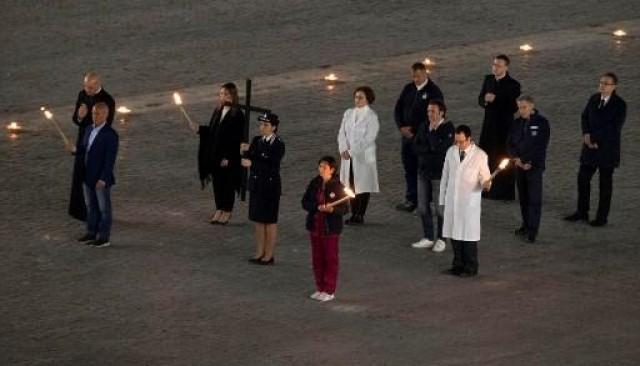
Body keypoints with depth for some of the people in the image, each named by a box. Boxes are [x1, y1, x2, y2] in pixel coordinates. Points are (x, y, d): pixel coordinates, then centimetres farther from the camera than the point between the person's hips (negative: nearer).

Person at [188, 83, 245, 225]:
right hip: (215, 154, 7)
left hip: (229, 159, -7)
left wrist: (228, 157, -18)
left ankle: (227, 212, 15)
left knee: (228, 184, 5)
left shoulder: (237, 115, -16)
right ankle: (219, 209, 24)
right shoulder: (218, 111, 6)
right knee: (217, 182, 13)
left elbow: (237, 138, -17)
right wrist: (199, 129, -3)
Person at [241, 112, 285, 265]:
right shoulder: (257, 140, 5)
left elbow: (271, 166, -23)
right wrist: (247, 150, -18)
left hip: (270, 187, -7)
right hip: (256, 185, 7)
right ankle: (260, 253, 23)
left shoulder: (278, 145, -15)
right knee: (258, 220, 13)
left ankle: (269, 255, 12)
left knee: (270, 221, 4)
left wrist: (252, 163, -28)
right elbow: (249, 159, 1)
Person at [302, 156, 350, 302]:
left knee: (330, 259, 4)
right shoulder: (314, 184, 2)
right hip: (315, 227, 5)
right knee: (317, 258, 11)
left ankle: (329, 291, 12)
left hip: (331, 228, -5)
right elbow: (305, 202, 2)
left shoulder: (337, 186, -11)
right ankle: (320, 288, 23)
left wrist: (333, 209, -28)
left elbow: (345, 208, -10)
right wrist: (317, 207, -16)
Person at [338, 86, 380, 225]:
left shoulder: (371, 117, -8)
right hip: (348, 156, 5)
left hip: (363, 155, -5)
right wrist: (344, 149, -11)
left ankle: (360, 215, 6)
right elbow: (342, 133, 5)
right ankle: (354, 214, 14)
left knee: (363, 186, 1)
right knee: (351, 185, 7)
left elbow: (369, 138, -14)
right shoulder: (348, 113, 8)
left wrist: (353, 151, -17)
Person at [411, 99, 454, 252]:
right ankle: (428, 238, 21)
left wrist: (432, 130, -16)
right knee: (423, 207, 10)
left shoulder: (448, 128, -12)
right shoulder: (423, 126, 6)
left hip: (440, 173, -6)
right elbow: (416, 147, 1)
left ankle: (440, 239, 14)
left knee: (440, 208, 2)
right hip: (423, 171, 6)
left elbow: (441, 148, -22)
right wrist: (431, 149, -13)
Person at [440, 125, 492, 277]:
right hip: (452, 200, 4)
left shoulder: (480, 155, -7)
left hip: (470, 201, -4)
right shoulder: (451, 152, 5)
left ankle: (470, 268, 10)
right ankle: (458, 265, 21)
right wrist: (442, 198, 10)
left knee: (469, 235, -1)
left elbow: (485, 176, -1)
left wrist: (486, 183, -25)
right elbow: (445, 175, 11)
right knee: (454, 233, 8)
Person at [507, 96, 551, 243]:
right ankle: (526, 225, 21)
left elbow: (541, 146, -9)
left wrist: (530, 163, -13)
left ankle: (532, 230, -6)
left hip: (534, 166, -5)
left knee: (534, 198, -6)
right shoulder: (517, 123, 8)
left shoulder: (541, 122, -6)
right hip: (520, 165, 5)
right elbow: (510, 144, 9)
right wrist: (515, 158, -9)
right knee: (523, 197, 10)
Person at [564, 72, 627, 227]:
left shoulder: (619, 104, -12)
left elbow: (615, 127, -17)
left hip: (607, 149, -5)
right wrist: (586, 134, -8)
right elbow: (585, 116, 10)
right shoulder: (594, 98, 5)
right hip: (590, 146, 5)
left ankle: (602, 217, 12)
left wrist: (595, 138, -16)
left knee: (605, 183, 4)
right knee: (583, 178, 8)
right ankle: (582, 212, 21)